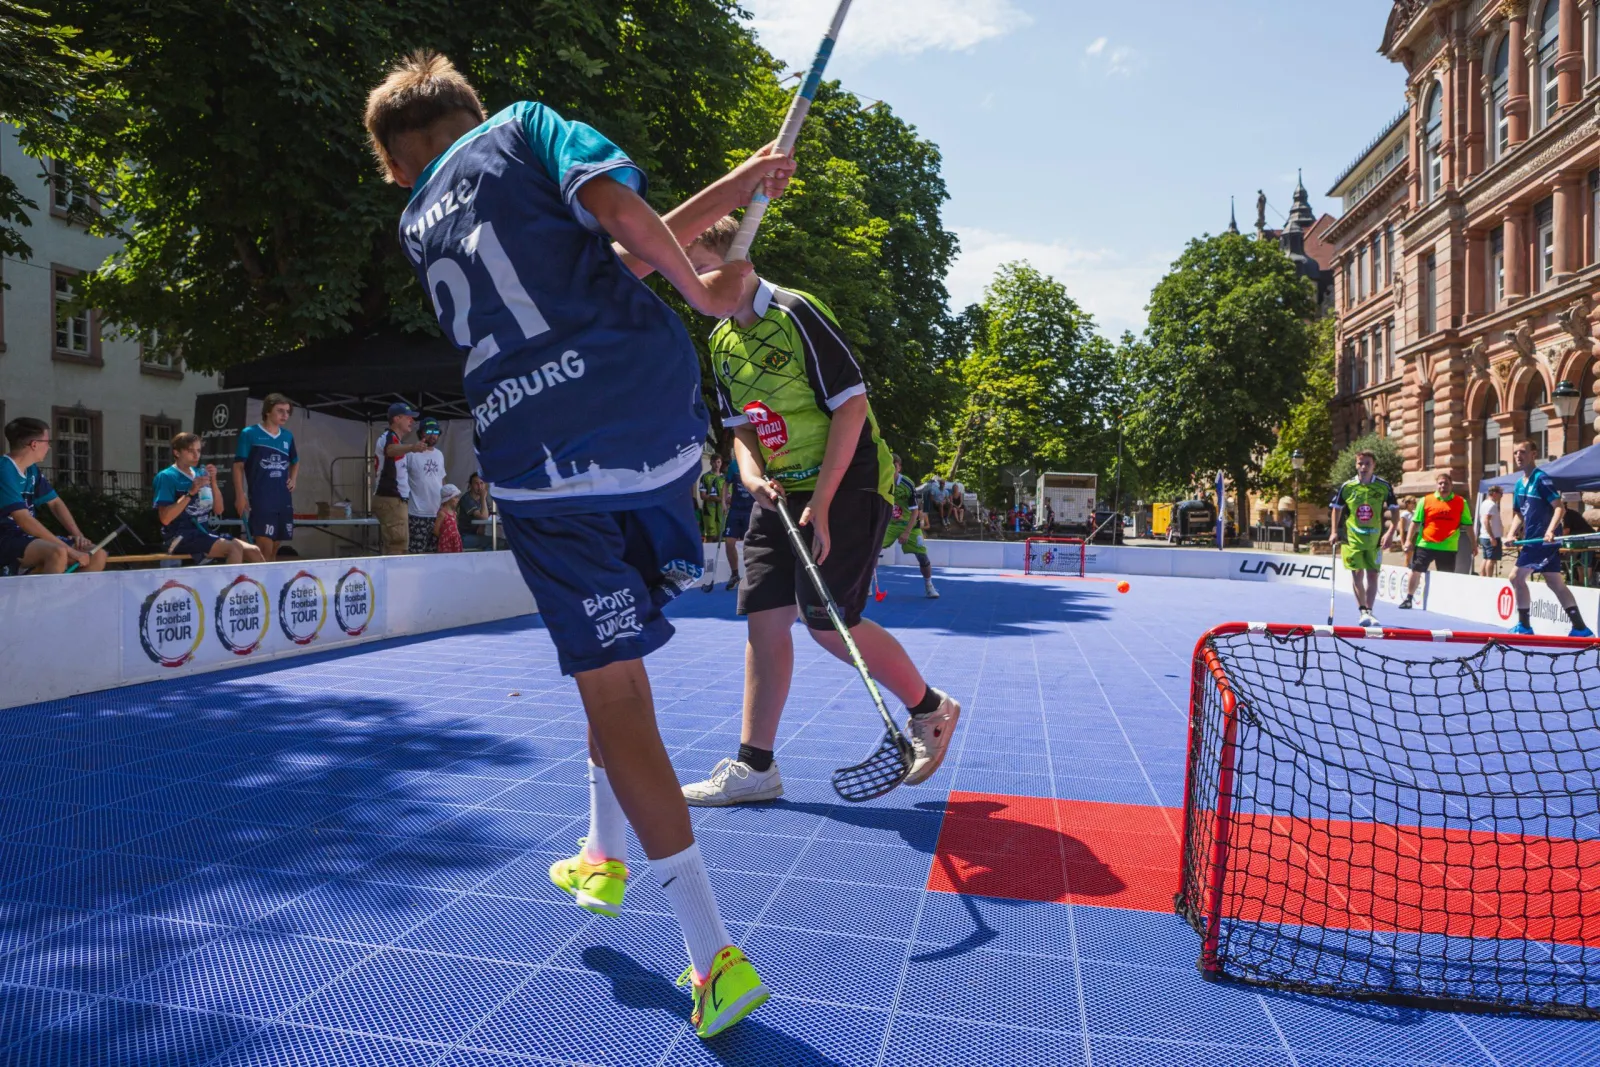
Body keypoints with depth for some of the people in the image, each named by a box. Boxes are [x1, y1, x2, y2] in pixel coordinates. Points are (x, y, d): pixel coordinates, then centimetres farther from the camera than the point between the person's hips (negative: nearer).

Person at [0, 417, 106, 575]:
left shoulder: (33, 471, 11)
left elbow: (56, 503, 18)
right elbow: (23, 520, -25)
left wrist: (78, 535, -1)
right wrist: (69, 550, -27)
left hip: (28, 538, 9)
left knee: (97, 555, -3)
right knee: (58, 552, -37)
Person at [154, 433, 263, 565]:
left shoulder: (201, 474, 12)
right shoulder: (166, 477, -5)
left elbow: (218, 510, 9)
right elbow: (165, 518, -14)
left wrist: (213, 483, -3)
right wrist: (191, 493, -18)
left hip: (204, 532, 6)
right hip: (180, 537, -6)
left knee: (253, 551, -10)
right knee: (235, 548, -27)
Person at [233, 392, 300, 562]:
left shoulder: (287, 437, 12)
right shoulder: (249, 434, -2)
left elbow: (295, 462, 30)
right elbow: (238, 466, -4)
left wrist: (293, 479, 11)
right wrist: (240, 496, -11)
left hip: (284, 500, 6)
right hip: (260, 500, -5)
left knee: (273, 551, 10)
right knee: (264, 550, -13)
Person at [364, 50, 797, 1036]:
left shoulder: (417, 227, 24)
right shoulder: (525, 127, 15)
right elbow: (618, 208, -8)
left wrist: (735, 186, 23)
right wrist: (703, 290, 8)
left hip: (536, 465, 1)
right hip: (658, 424, 0)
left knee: (614, 690, 3)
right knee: (617, 661, 24)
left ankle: (716, 957, 5)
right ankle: (606, 854, 35)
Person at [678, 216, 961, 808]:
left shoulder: (797, 313, -14)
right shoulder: (721, 341, 10)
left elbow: (851, 405, -17)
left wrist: (821, 503, -20)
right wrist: (750, 471, -6)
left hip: (847, 482, -7)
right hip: (782, 493, 8)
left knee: (828, 621, -12)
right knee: (764, 617, 1)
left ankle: (930, 709, 13)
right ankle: (754, 765, 9)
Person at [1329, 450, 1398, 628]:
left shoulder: (1384, 487, -1)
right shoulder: (1346, 487, 0)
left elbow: (1395, 511, 2)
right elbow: (1337, 508, 11)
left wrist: (1390, 532, -11)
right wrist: (1335, 532, 3)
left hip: (1375, 538, 0)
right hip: (1352, 538, 0)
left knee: (1372, 575, 1)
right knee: (1357, 574, -3)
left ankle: (1369, 611, 8)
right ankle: (1363, 611, 6)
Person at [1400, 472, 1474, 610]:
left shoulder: (1461, 502, 3)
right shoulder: (1425, 501, 2)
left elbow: (1468, 525, 8)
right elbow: (1415, 522, 5)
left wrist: (1473, 544, 8)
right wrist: (1408, 540, -1)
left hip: (1448, 547, 0)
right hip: (1425, 544, 0)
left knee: (1448, 577, 4)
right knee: (1415, 572, 4)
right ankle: (1408, 599, 17)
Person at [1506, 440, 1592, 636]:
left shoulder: (1541, 479, -10)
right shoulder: (1519, 484, 15)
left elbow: (1560, 507, -17)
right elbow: (1518, 514, 22)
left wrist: (1550, 531, -30)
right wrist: (1512, 534, 6)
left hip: (1543, 540, -9)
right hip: (1534, 539, 9)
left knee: (1517, 577, -9)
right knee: (1555, 583, 10)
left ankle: (1524, 625, 0)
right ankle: (1580, 628, 14)